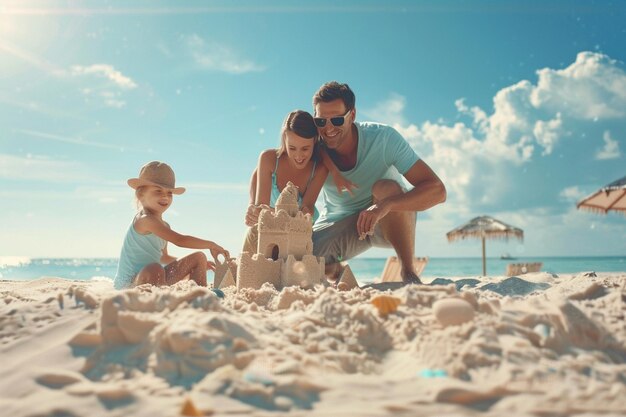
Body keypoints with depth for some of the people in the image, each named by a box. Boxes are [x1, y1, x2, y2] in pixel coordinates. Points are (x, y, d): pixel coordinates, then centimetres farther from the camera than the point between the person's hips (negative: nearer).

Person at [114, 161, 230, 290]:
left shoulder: (164, 226, 12)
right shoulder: (145, 219, -19)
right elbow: (179, 240, -27)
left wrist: (200, 264, 24)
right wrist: (211, 245, -18)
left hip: (153, 281, 10)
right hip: (130, 284, -10)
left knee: (199, 257, 9)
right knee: (154, 269, -43)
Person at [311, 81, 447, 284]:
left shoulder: (383, 138, -24)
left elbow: (437, 190, -30)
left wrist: (385, 205, -46)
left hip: (391, 221, -2)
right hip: (338, 223, 2)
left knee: (386, 188, -36)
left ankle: (408, 272, -19)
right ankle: (337, 271, 12)